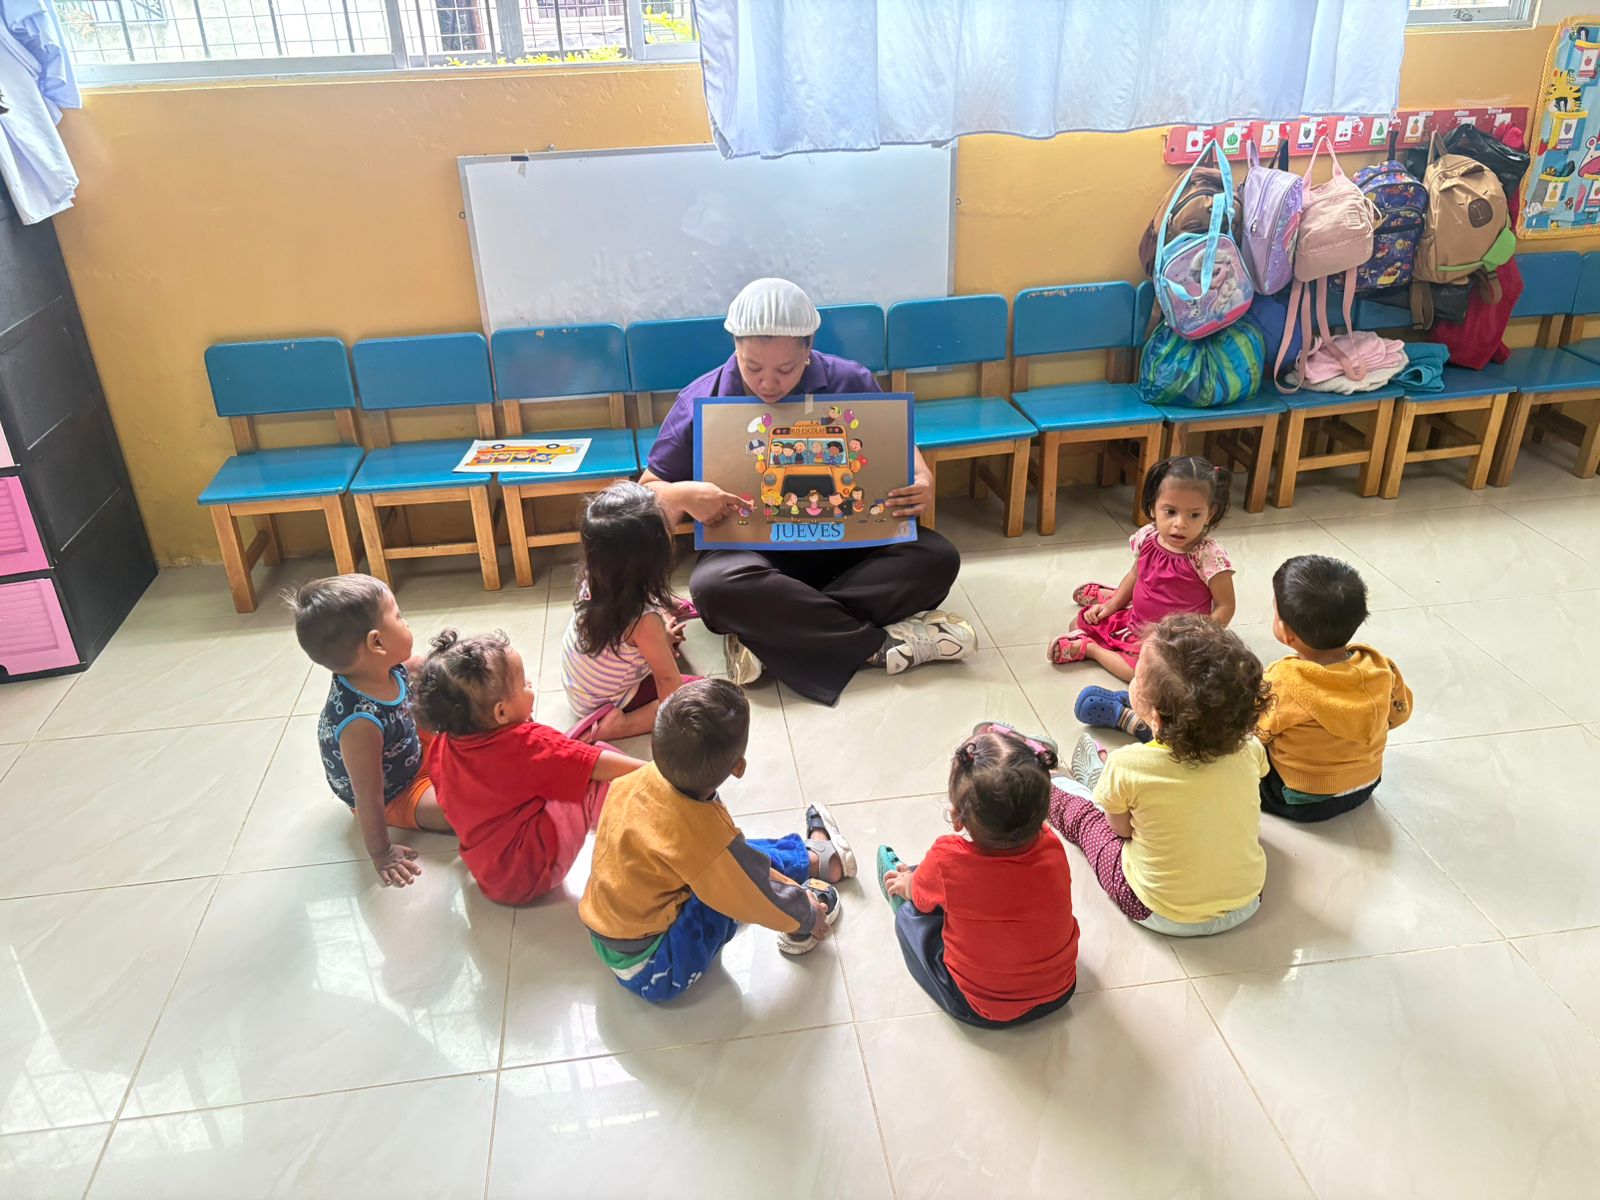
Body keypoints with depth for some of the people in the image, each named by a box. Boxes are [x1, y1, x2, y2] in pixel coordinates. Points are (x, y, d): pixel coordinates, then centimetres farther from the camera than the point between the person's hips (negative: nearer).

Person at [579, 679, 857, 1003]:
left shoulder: (641, 779, -14)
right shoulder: (707, 837, -34)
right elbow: (763, 897, -14)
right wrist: (807, 918, 6)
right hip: (651, 970, -7)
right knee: (744, 867, -10)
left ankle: (810, 857, 33)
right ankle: (814, 859, 16)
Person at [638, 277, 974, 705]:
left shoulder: (850, 383, -2)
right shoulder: (702, 402, -6)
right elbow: (648, 492, 1)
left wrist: (923, 484, -13)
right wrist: (682, 496, -24)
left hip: (849, 544, 2)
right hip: (752, 551, -2)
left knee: (937, 557, -24)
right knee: (713, 584, -36)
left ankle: (772, 633, -28)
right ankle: (882, 642, -28)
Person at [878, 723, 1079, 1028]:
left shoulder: (946, 860, -31)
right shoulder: (1051, 847, -22)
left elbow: (920, 896, -5)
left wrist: (908, 884, 19)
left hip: (982, 1010, -3)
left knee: (911, 914, 14)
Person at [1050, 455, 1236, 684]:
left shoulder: (1209, 557, -25)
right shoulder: (1147, 539, -8)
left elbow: (1225, 607, -16)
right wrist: (1112, 604, 8)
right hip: (1135, 622, 6)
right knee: (1081, 622, 12)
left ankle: (1088, 647, -10)